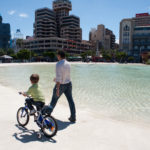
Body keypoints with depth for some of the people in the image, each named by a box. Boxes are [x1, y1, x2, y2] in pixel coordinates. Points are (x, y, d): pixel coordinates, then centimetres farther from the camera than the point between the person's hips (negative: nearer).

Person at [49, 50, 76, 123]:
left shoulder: (59, 64, -19)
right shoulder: (68, 64, 4)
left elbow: (59, 77, -24)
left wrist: (57, 89, -23)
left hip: (61, 85, -6)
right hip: (68, 84, 6)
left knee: (54, 99, 15)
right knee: (70, 100, 7)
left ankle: (49, 112, 37)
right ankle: (73, 118, 12)